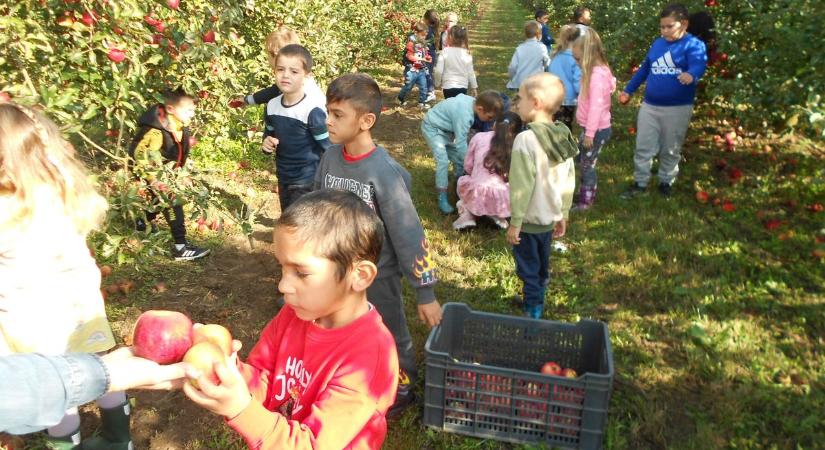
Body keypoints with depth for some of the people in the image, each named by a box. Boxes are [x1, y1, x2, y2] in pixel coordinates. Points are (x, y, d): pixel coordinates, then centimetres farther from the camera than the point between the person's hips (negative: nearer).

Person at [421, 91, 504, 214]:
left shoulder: (473, 102, -12)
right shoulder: (464, 114, -38)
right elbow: (461, 143, -34)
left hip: (446, 128, 9)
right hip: (432, 128, -9)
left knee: (458, 158, 11)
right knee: (443, 161, -19)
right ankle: (442, 199, -12)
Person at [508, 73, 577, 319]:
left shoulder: (526, 139, -23)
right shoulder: (564, 137, -1)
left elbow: (521, 186, -23)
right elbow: (569, 180, 6)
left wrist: (515, 222, -15)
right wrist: (563, 214, 16)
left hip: (529, 219, -7)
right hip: (550, 217, 7)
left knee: (528, 270, 8)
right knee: (542, 266, 22)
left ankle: (532, 312, 18)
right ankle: (537, 299, 37)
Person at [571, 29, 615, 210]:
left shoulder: (597, 75, -22)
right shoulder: (595, 72, 9)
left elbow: (596, 106, -26)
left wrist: (590, 133, -23)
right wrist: (588, 131, 14)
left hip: (597, 130, -10)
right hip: (592, 128, 10)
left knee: (587, 165, 1)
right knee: (581, 160, 20)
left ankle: (586, 201, 14)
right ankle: (588, 194, 33)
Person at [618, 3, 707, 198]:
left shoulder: (694, 45, -11)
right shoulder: (657, 44, 8)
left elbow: (698, 65, -30)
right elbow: (644, 69, 19)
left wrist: (691, 75, -54)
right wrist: (628, 90, 23)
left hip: (678, 109, -4)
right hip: (649, 106, 5)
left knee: (670, 150, 11)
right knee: (643, 148, 7)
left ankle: (666, 182, 29)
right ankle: (640, 183, 19)